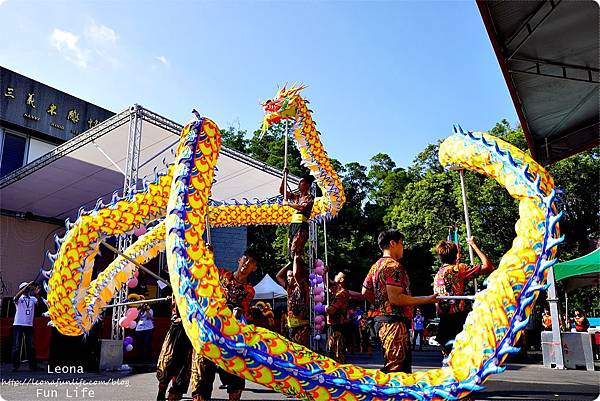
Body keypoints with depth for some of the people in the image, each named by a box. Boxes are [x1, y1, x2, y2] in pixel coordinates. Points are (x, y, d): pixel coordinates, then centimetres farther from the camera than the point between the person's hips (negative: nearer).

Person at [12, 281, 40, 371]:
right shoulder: (19, 298, 0)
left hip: (29, 325, 3)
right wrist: (26, 286, -31)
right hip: (18, 324, -3)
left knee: (30, 346, 6)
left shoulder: (33, 298, 8)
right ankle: (15, 366, 9)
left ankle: (33, 365, 11)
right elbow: (16, 297, -25)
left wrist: (37, 294, -27)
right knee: (17, 346, 0)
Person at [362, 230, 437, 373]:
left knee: (391, 365, 17)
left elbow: (365, 292, 21)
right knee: (397, 369, -9)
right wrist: (427, 300, -16)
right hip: (395, 323, -10)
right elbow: (395, 298, -22)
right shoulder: (393, 265, -13)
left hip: (382, 321, 10)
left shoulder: (376, 265, 17)